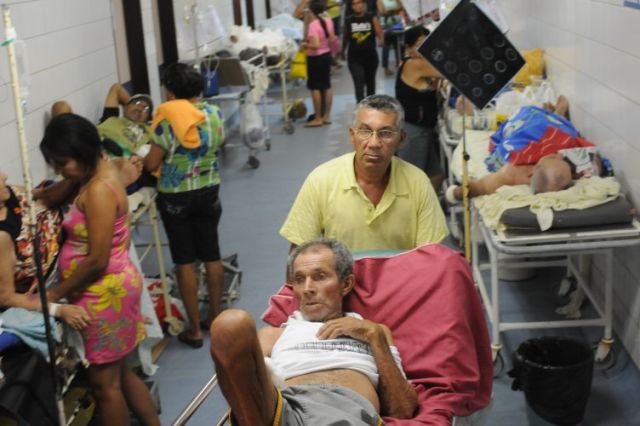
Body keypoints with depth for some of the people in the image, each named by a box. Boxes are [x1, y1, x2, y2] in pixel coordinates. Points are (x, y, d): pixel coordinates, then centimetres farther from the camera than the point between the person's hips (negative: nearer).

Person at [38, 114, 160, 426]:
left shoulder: (98, 190, -24)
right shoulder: (98, 167, 4)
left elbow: (97, 260, -24)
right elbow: (55, 197, 17)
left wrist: (54, 294, -15)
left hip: (104, 292, -10)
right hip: (110, 287, 10)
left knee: (104, 381, 5)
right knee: (118, 373, 21)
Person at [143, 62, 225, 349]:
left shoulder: (167, 118, -17)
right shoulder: (214, 114, -3)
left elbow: (152, 164, -13)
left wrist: (141, 160, 8)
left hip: (175, 197, -4)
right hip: (208, 191, 4)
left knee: (185, 261, 4)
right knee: (211, 255, 15)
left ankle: (195, 329, 10)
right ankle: (215, 317, 26)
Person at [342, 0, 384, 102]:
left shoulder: (372, 18, -4)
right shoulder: (348, 20, -1)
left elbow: (380, 34, -9)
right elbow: (345, 38, 11)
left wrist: (381, 40, -30)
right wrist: (341, 52, 18)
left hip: (370, 56, 1)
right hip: (354, 57, -1)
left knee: (370, 83, 17)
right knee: (359, 85, -11)